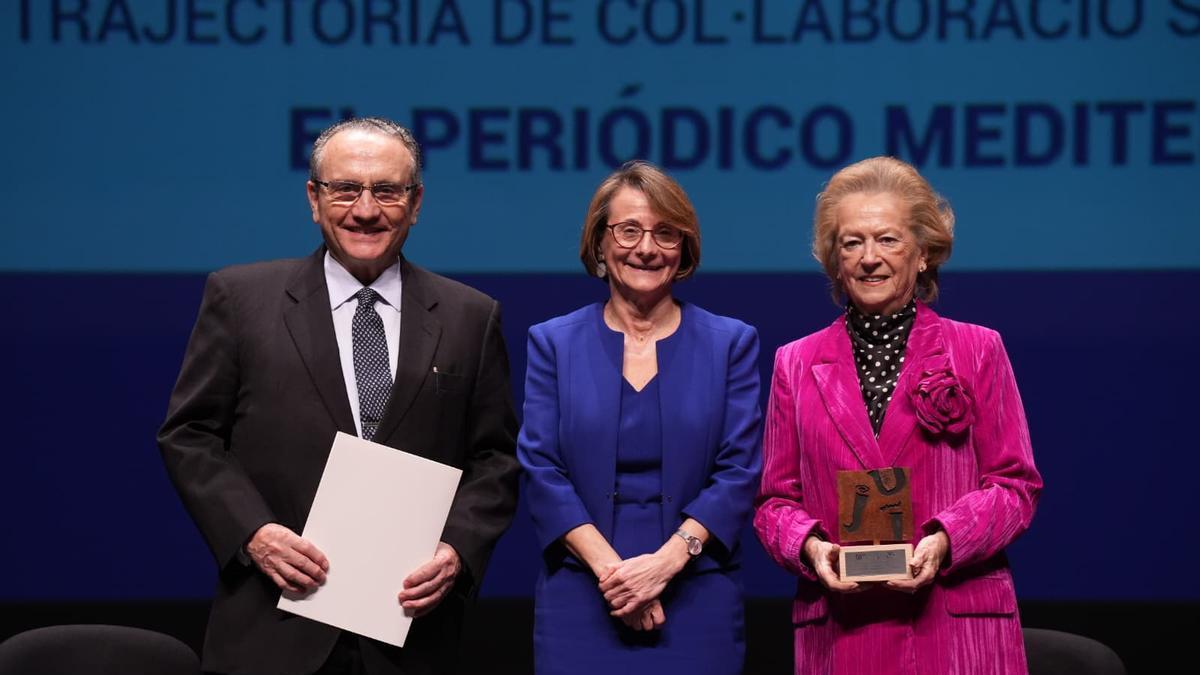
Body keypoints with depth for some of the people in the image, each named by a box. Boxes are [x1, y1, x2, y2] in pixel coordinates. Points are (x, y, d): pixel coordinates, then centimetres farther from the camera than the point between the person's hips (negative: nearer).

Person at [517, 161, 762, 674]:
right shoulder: (553, 343, 7)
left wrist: (664, 562, -15)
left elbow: (739, 472, -2)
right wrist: (609, 567, -14)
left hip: (696, 602, 0)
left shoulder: (730, 343, 6)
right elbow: (540, 469, -1)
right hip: (580, 602, 0)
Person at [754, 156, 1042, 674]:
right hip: (838, 629, 1)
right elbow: (775, 500, 11)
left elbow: (1015, 486, 3)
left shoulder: (978, 350, 6)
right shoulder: (796, 364, 12)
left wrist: (944, 541, -14)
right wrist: (810, 546, -10)